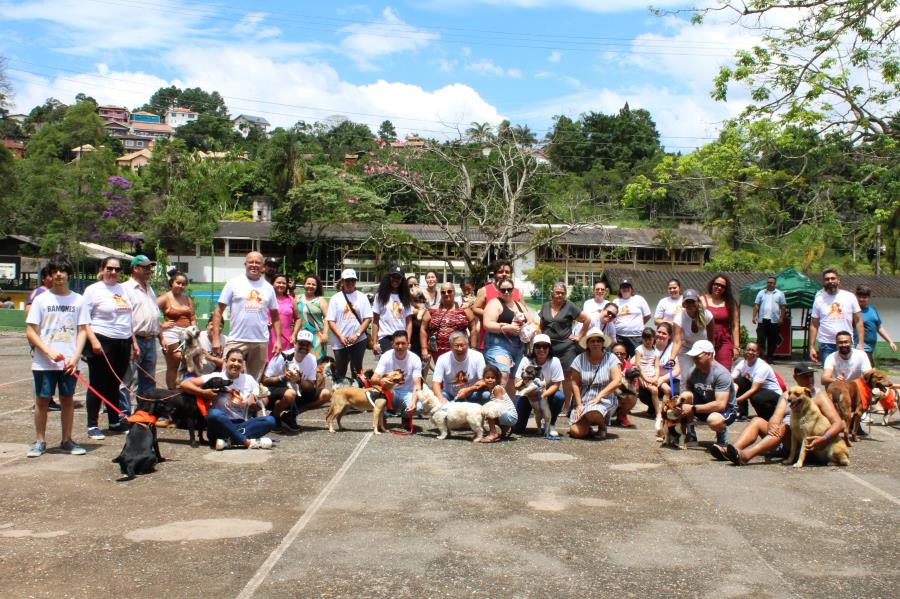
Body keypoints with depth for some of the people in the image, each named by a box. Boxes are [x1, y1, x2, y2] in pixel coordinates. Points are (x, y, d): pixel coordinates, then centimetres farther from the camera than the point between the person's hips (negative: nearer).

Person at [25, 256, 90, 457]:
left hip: (69, 363, 1)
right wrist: (49, 351, -14)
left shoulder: (78, 300, 4)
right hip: (43, 363, -1)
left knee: (67, 400, 7)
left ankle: (67, 441, 17)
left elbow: (82, 330, 5)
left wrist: (76, 356, -8)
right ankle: (39, 442, 15)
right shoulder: (41, 299, 0)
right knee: (42, 400, 5)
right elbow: (30, 332, -2)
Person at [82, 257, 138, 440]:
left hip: (123, 342, 6)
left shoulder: (123, 289, 15)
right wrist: (93, 341, -19)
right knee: (98, 385, 0)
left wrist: (133, 341, 18)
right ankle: (92, 426, 6)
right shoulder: (93, 290, -4)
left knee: (114, 385, 15)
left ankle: (115, 422, 24)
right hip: (102, 342, -6)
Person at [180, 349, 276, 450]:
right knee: (214, 414, -37)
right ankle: (247, 442, -29)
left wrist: (254, 402, -9)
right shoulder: (216, 377, -1)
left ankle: (230, 441, -31)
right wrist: (203, 392, -18)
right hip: (221, 427, -3)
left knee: (270, 420, -22)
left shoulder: (249, 380, 7)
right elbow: (184, 384, -5)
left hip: (242, 425, 3)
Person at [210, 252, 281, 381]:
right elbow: (218, 311, 0)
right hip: (236, 341, -3)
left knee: (254, 381, 9)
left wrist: (278, 339, 6)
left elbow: (275, 315, 16)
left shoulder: (268, 287, 11)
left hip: (261, 342, 3)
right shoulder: (234, 283, 2)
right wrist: (216, 338, -8)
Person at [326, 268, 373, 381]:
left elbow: (368, 318, 0)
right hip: (340, 342, 0)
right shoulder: (336, 298, 3)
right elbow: (330, 320, 1)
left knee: (357, 370, 7)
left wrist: (357, 334, -11)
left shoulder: (362, 297, 4)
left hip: (358, 340, 0)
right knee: (339, 372, 6)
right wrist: (340, 337, -11)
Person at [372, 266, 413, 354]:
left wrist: (408, 341, -2)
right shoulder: (380, 296, 5)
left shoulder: (406, 298, 10)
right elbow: (375, 322, 5)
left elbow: (409, 322, 8)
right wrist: (375, 342, -2)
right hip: (385, 338, -2)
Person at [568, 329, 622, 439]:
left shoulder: (611, 359, -3)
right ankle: (587, 427, 19)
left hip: (605, 400, -2)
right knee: (575, 432, -19)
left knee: (593, 414, -37)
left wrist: (599, 396, -21)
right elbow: (575, 383, 1)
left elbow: (617, 381, -13)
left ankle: (602, 426, 1)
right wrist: (579, 404, -8)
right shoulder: (580, 359, 0)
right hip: (583, 400, 2)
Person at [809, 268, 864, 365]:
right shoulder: (819, 299, 5)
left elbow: (858, 321, 5)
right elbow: (814, 325, 6)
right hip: (826, 345, 0)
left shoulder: (850, 297, 4)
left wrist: (860, 343, -4)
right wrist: (811, 347, 0)